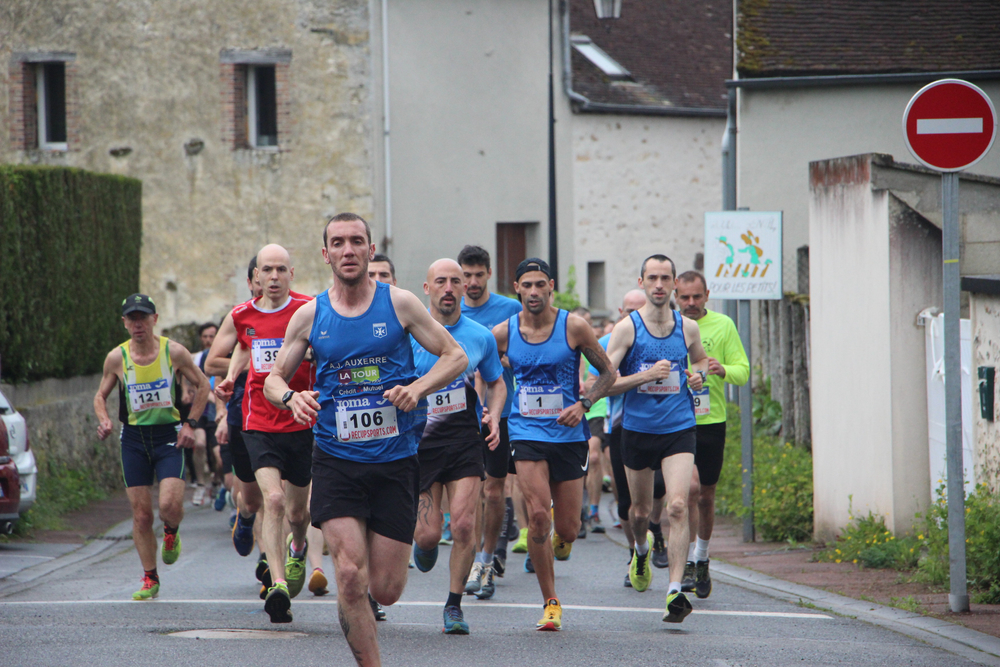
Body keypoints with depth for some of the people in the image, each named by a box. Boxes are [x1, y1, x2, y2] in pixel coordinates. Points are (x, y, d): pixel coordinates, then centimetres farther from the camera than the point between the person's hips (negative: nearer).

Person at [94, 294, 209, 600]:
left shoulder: (174, 352, -6)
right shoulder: (116, 358, -2)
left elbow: (202, 385, 7)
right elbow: (100, 396, 12)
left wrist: (190, 423, -2)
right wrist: (103, 421, -8)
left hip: (168, 436, -2)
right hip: (134, 438, 2)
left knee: (170, 505, -18)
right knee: (141, 515, 0)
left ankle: (171, 532, 18)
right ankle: (150, 580, 14)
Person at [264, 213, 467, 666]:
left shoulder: (399, 304, 0)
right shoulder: (309, 316, 4)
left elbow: (456, 356, 3)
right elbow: (273, 378, 11)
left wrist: (417, 388, -15)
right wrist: (291, 398, -13)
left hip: (395, 461, 0)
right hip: (335, 461, 0)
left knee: (386, 591, 0)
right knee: (350, 577, -15)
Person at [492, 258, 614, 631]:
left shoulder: (573, 327, -5)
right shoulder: (503, 333, -1)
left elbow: (607, 373, 4)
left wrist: (583, 405, -11)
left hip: (569, 434, 0)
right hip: (527, 433, 0)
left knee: (567, 529, 2)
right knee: (538, 517, -17)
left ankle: (561, 539, 43)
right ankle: (550, 603, -3)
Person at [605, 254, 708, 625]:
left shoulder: (687, 328, 4)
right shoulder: (627, 328, -5)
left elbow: (700, 358, 26)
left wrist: (698, 374, 3)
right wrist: (646, 376, -20)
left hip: (678, 430, 0)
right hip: (637, 430, 0)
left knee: (677, 507, -17)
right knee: (640, 511, 14)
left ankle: (675, 591, -20)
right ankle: (641, 552, 49)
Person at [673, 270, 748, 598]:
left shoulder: (723, 325, 2)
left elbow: (742, 370, 2)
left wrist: (724, 370, -20)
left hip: (711, 421, 2)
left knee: (706, 495, 10)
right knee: (690, 485, -19)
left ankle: (702, 559, 30)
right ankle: (688, 562, -10)